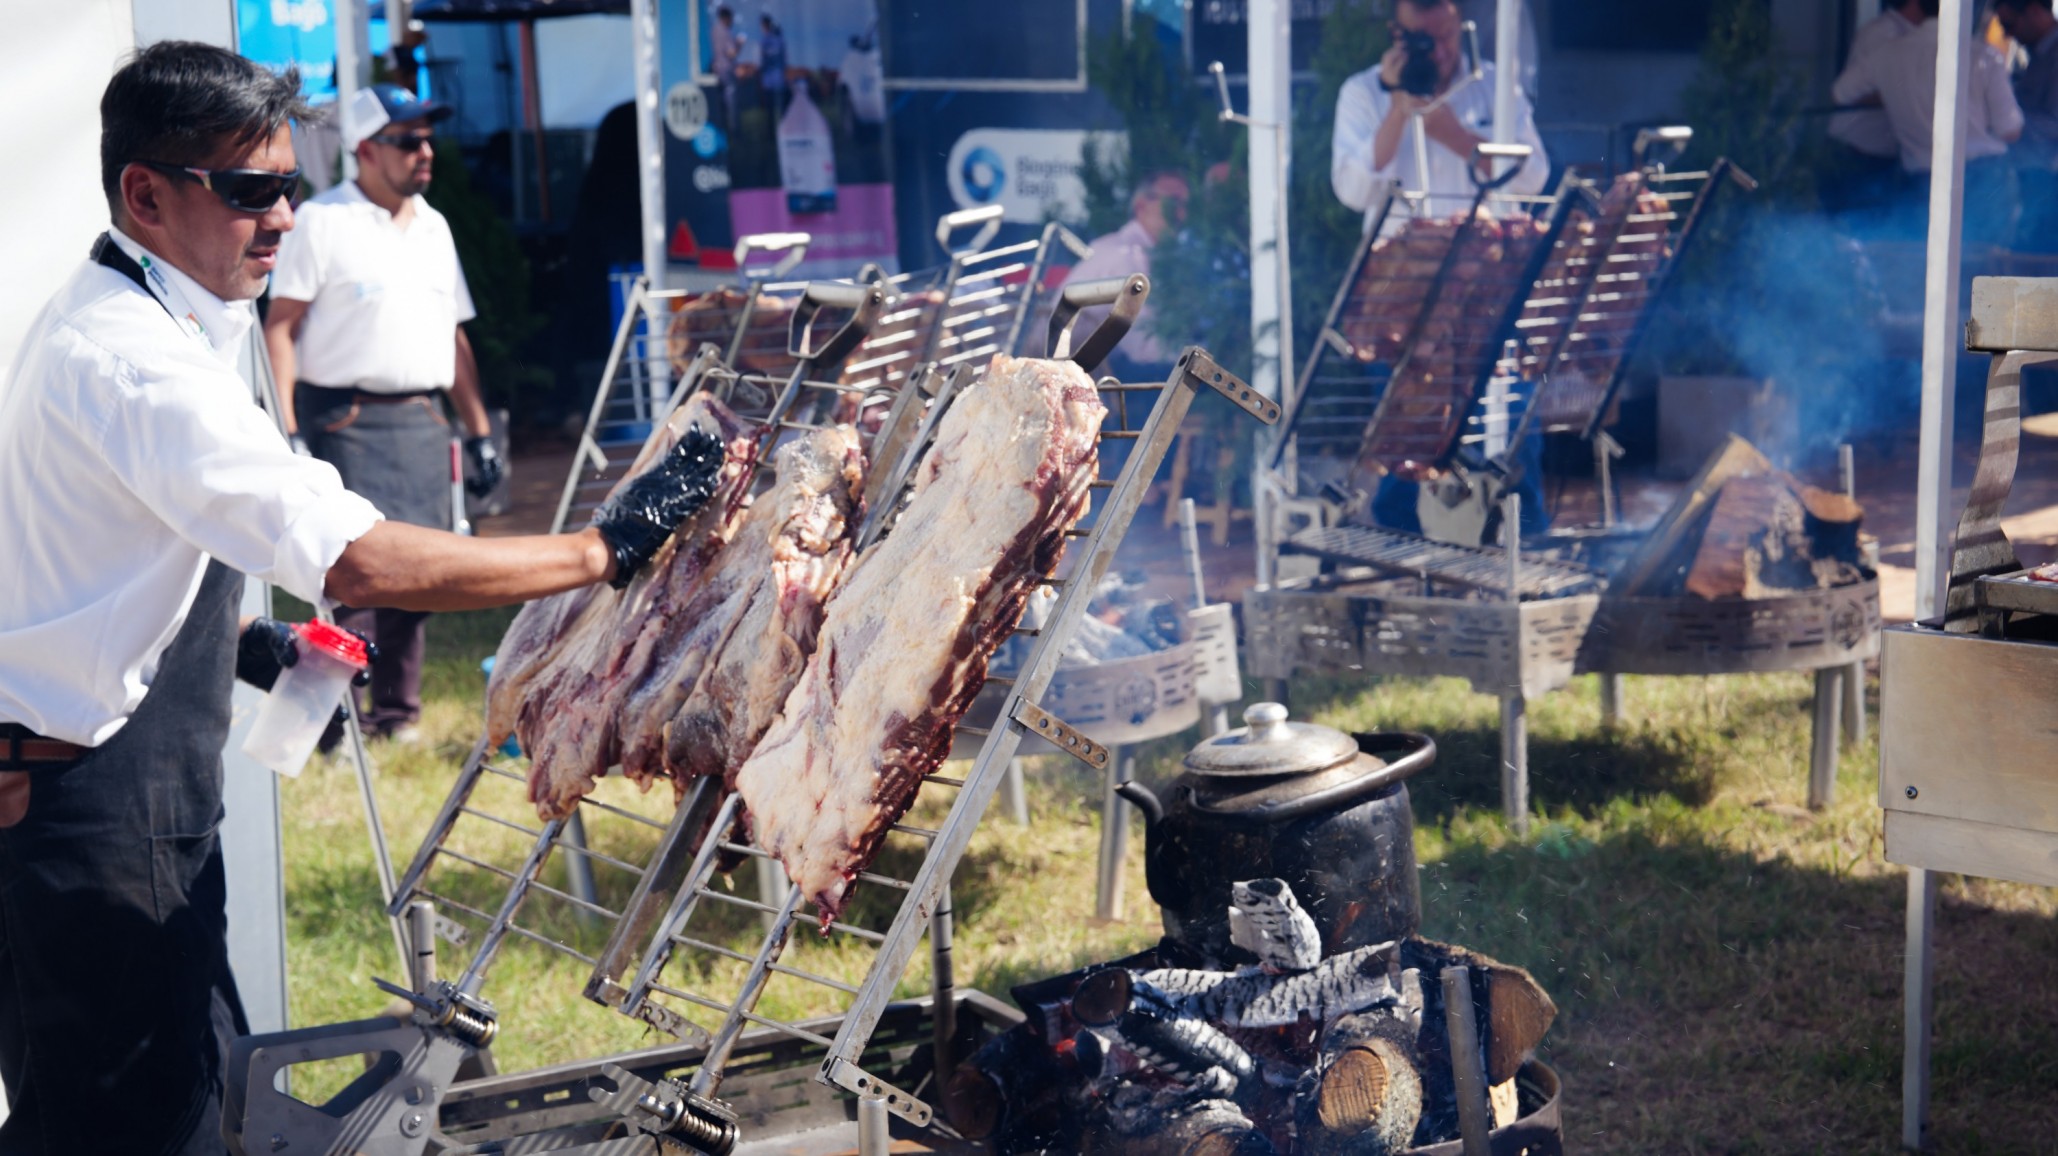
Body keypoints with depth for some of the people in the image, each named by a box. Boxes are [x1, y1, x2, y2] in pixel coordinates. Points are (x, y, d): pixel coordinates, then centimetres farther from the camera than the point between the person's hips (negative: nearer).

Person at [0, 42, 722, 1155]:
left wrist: (235, 641, 12)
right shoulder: (136, 364, -24)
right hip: (93, 813, -10)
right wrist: (597, 549, -27)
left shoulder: (107, 318, 11)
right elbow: (358, 561, -32)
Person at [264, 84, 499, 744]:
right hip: (347, 422, -6)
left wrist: (479, 431, 17)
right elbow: (280, 326, -7)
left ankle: (397, 713, 16)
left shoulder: (433, 226, 17)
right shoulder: (321, 221, -3)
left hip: (423, 423, 6)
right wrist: (286, 430, -16)